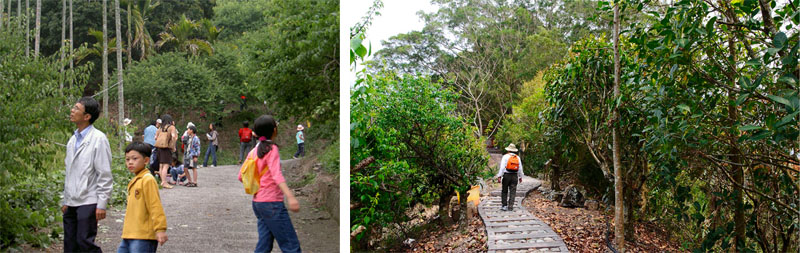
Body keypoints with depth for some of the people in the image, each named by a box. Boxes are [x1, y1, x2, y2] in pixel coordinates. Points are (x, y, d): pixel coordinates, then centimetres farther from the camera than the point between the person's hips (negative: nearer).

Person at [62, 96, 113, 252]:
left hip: (88, 202, -8)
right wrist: (65, 200, 18)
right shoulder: (73, 140, 14)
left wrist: (102, 204, -15)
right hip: (71, 203, 8)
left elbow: (105, 175, -12)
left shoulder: (98, 138, -9)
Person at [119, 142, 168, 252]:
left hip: (143, 237, -9)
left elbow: (155, 206, -16)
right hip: (129, 236, 9)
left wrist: (160, 229, -20)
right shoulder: (134, 181, 15)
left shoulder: (148, 180, -12)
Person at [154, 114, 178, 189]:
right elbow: (173, 136, -17)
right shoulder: (171, 127, -3)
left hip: (159, 147, 7)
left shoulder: (161, 128, 15)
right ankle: (164, 182, -15)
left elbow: (156, 137, 14)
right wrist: (173, 147, -10)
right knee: (166, 166, -10)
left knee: (161, 166, 12)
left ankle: (162, 181, 18)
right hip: (167, 147, -7)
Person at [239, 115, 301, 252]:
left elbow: (241, 176, 13)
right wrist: (290, 197, -35)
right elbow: (277, 175, -25)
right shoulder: (272, 149, -11)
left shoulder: (253, 152, 10)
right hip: (272, 202, -8)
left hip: (257, 202, 8)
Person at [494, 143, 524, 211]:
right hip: (515, 176, 3)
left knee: (504, 191, 8)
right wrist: (520, 177, 21)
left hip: (507, 175, -2)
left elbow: (502, 167, -9)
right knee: (513, 192, 3)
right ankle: (510, 207, -1)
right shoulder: (518, 157, 9)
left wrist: (499, 176, -9)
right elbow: (520, 168, 11)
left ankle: (504, 205, 6)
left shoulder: (505, 156, -3)